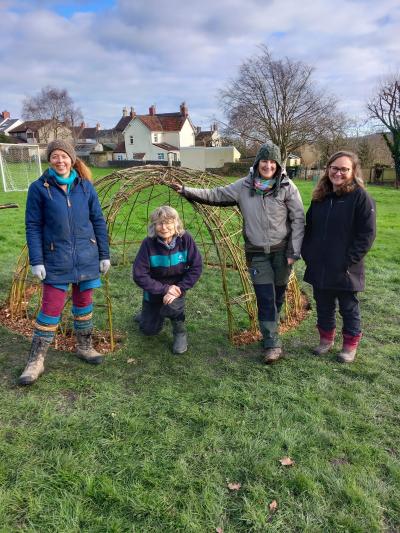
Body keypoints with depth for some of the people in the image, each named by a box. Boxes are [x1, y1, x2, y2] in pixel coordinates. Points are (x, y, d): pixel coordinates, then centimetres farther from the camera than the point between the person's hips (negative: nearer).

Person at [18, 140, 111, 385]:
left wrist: (104, 254, 3)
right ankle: (36, 360, 14)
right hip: (56, 259, -2)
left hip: (87, 257, 3)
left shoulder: (85, 186, 2)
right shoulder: (39, 188, -5)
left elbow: (98, 221, 5)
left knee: (84, 302, 14)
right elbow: (33, 226, -4)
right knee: (51, 307, 0)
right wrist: (36, 261, -9)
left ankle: (84, 347, 32)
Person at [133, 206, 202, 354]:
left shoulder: (185, 239, -21)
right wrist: (164, 289, -27)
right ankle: (148, 313, 45)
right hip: (155, 289, 1)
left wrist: (180, 288, -27)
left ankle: (180, 332, -5)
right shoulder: (149, 243, -24)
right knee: (149, 330, 10)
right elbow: (139, 275, -22)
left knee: (172, 303, -34)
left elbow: (196, 267, -16)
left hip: (176, 285, -1)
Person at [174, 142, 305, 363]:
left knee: (277, 295, 11)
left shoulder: (287, 186, -6)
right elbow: (216, 195, 7)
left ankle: (269, 333, 32)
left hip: (281, 251, 0)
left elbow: (298, 219, -5)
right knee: (265, 298, -1)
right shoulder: (244, 186, 0)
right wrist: (187, 191, 1)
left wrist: (294, 252, -8)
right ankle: (272, 344, 8)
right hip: (257, 252, 1)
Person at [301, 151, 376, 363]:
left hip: (345, 270, -5)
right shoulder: (320, 196, 7)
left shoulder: (360, 197, -10)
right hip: (318, 266, 5)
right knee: (323, 306, 18)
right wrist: (307, 253, 4)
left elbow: (366, 234, -13)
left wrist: (349, 260, -17)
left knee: (349, 308, 12)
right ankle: (326, 338, 37)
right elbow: (309, 227, 14)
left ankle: (351, 344, 30)